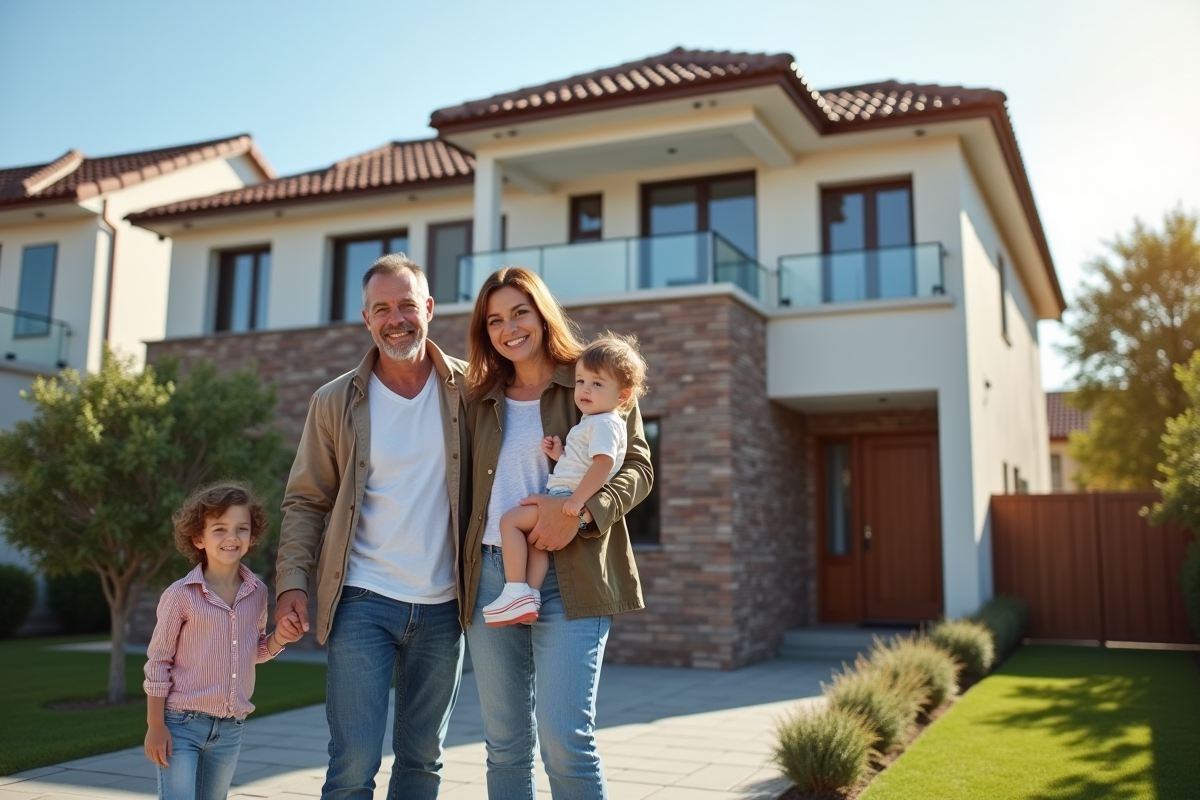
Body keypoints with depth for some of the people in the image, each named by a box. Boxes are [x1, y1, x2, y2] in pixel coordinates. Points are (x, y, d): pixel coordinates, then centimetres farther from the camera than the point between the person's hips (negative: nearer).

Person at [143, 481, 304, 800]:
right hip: (182, 723, -5)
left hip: (230, 728, 5)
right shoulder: (180, 595, -12)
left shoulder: (257, 593, 1)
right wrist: (155, 726, -8)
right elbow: (157, 662, -7)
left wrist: (278, 638, -6)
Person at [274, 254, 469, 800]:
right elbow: (305, 501, 4)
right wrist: (293, 582, -9)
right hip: (363, 603, -1)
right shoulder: (335, 401, 0)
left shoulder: (468, 390, 0)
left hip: (443, 606, 2)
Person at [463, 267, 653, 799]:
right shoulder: (482, 399, 15)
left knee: (565, 739, -11)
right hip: (490, 575, 5)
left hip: (570, 575, -4)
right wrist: (459, 574, 5)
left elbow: (637, 466, -3)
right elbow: (472, 489, 17)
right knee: (505, 744, 9)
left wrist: (580, 510, -20)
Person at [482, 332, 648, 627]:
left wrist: (578, 499, -31)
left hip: (566, 498, -10)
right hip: (565, 497, 10)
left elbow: (604, 462, -27)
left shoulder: (605, 423, -12)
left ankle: (516, 592, -11)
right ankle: (530, 595, -3)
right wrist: (561, 455, 5)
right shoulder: (593, 422, 22)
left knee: (510, 520, -10)